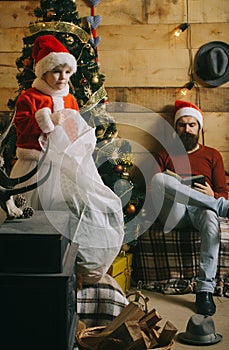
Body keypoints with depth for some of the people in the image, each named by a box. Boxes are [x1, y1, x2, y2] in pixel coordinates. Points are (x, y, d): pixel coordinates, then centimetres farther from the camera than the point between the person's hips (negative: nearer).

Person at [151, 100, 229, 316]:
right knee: (159, 178, -31)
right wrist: (162, 184, -10)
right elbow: (151, 185, 14)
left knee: (210, 218, -39)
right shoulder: (165, 154, 24)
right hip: (173, 213, 1)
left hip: (200, 210, 0)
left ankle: (205, 289, -38)